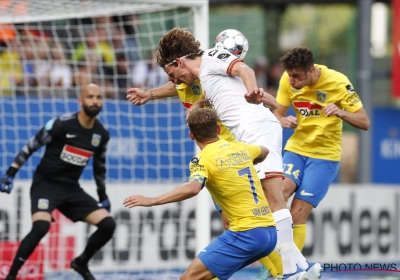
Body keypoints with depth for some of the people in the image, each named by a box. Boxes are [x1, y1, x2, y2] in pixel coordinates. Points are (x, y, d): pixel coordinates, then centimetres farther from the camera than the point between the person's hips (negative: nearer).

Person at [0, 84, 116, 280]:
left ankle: (81, 263, 20)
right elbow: (31, 146, -10)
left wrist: (103, 195, 24)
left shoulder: (102, 134, 2)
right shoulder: (61, 124, -16)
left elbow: (99, 165, 19)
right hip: (45, 184, -6)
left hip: (72, 189, 6)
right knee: (41, 227, -32)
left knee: (108, 224, -6)